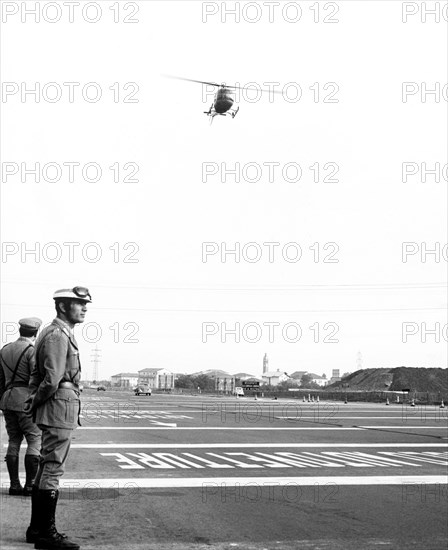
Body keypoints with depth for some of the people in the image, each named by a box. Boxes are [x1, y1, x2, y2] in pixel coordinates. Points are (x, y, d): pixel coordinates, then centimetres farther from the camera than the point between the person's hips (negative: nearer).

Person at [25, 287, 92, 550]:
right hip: (61, 409, -11)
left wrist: (34, 400, 11)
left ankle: (37, 528, 23)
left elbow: (37, 373, 21)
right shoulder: (58, 334, -16)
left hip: (54, 411, 11)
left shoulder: (62, 333, 18)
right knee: (53, 469, -5)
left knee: (46, 468, 15)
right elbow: (52, 379, -22)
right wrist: (36, 403, -7)